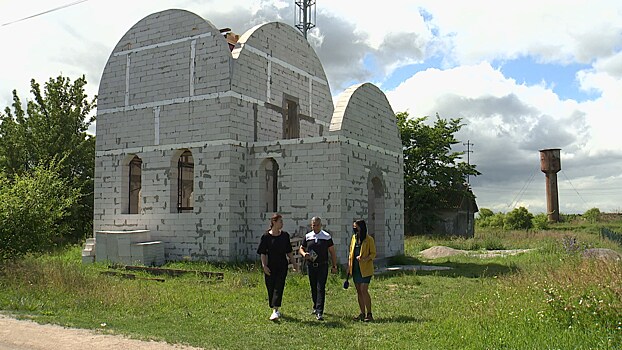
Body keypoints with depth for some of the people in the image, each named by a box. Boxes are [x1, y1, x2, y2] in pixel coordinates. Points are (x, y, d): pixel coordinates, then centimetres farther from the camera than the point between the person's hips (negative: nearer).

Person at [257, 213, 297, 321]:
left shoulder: (285, 235, 6)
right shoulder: (266, 236, -4)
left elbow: (289, 252, 14)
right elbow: (263, 253, -4)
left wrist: (294, 263, 12)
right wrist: (264, 265, -14)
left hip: (282, 266, 1)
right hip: (270, 266, -1)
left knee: (279, 288, -9)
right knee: (271, 288, 6)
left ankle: (275, 311, -14)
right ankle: (274, 310, 22)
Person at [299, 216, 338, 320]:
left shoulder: (327, 236, 0)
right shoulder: (307, 236, 7)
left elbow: (332, 252, 3)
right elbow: (301, 248, 17)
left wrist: (334, 266, 0)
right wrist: (304, 254, -7)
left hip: (322, 266, -3)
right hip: (311, 266, 3)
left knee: (321, 288, -10)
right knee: (313, 288, 13)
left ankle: (319, 312, -12)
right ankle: (315, 307, 31)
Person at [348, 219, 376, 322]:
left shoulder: (369, 239, -8)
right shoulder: (354, 238, 10)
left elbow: (373, 254, -6)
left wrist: (364, 259, -23)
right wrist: (349, 266, 13)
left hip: (365, 269, -6)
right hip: (355, 268, 6)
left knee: (364, 290, -11)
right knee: (358, 291, 9)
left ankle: (369, 314, -2)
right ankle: (362, 313, 17)